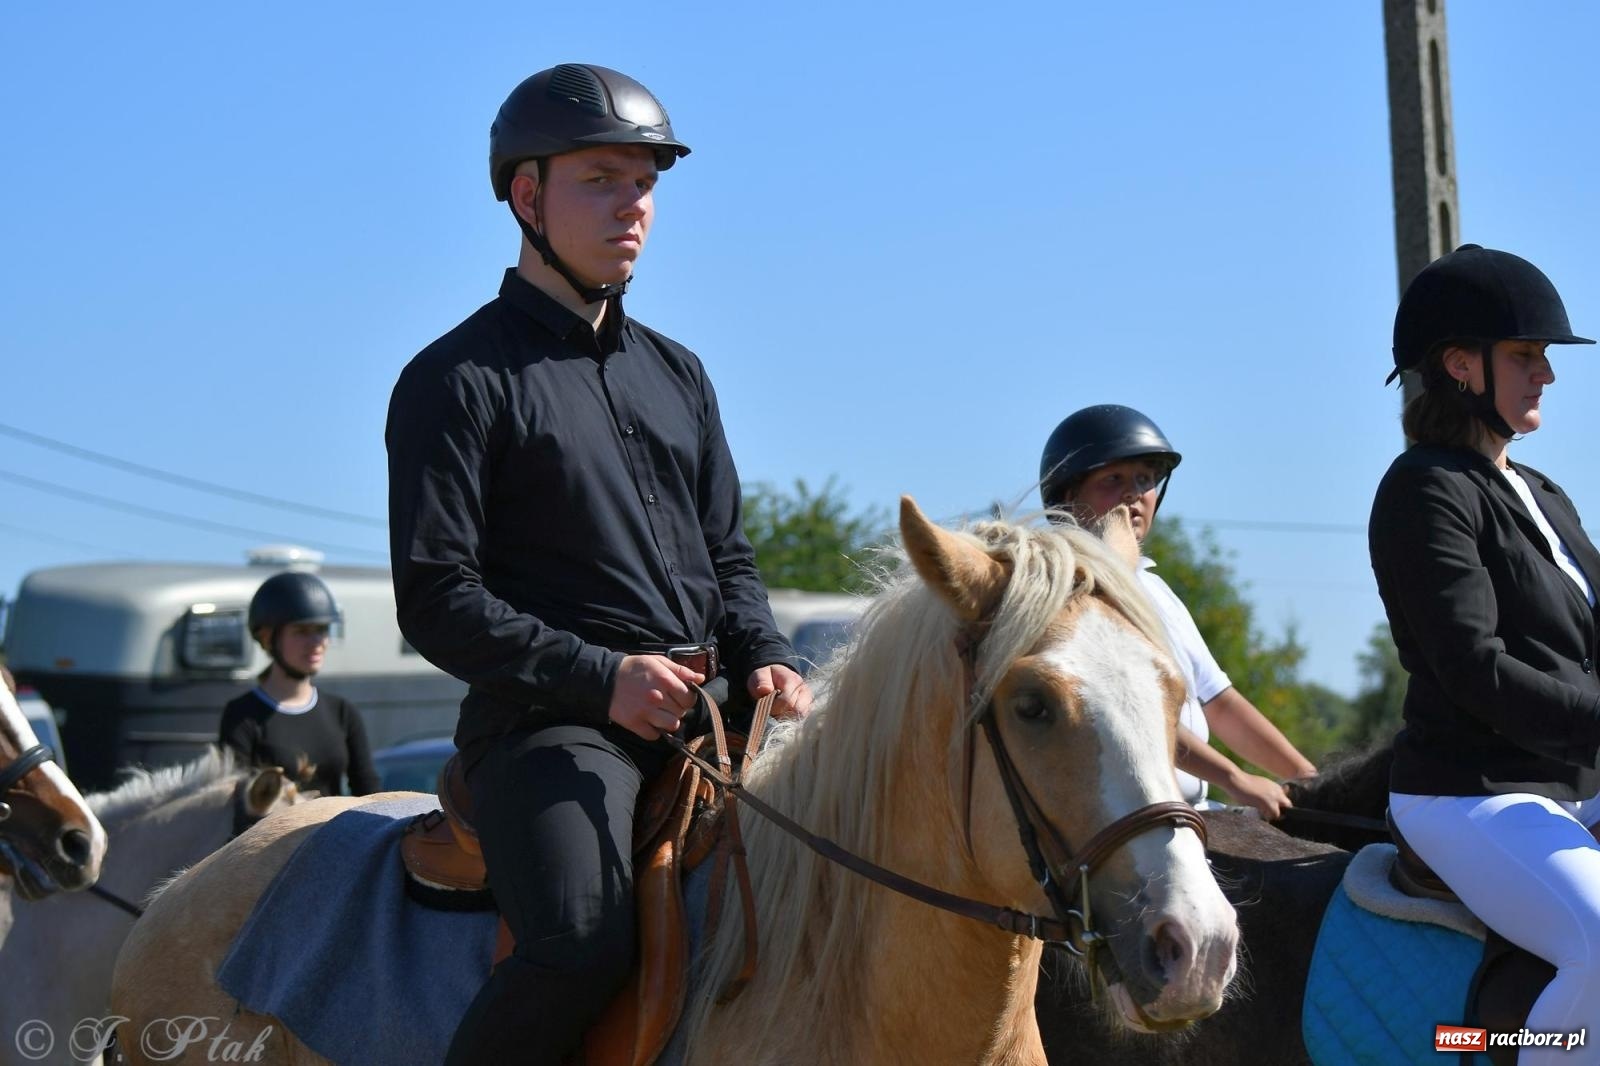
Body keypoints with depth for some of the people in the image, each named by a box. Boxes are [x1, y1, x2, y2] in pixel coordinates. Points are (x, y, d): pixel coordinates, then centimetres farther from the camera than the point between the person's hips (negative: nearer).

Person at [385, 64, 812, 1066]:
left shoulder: (677, 373, 22)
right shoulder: (459, 379, 1)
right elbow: (436, 599, -6)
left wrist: (766, 659, 2)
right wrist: (600, 676, -17)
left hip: (711, 712, 7)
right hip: (551, 721, -7)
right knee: (582, 946, -32)